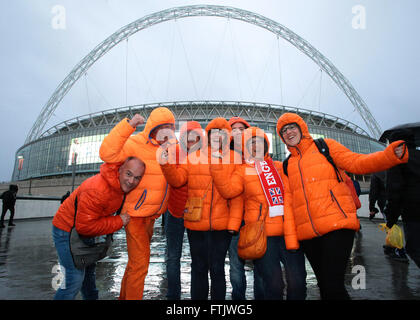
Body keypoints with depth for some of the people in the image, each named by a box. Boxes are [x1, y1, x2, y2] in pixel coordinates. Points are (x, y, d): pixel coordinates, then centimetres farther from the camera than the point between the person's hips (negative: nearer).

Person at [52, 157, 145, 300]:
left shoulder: (122, 185, -10)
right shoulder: (96, 191, -38)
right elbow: (85, 226, -34)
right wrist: (119, 222, -29)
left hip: (85, 229, 9)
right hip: (67, 230, -8)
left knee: (89, 270, 24)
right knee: (75, 278, -10)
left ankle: (91, 297, 43)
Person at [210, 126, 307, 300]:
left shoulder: (280, 167, 15)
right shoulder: (243, 170, 7)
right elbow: (228, 190, -9)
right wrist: (217, 167, -17)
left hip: (289, 233, 3)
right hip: (262, 234, -3)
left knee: (298, 283, 5)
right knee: (273, 284, -1)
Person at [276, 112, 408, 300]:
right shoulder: (287, 165, 14)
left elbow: (357, 163, -3)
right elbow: (288, 201, 8)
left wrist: (391, 155, -21)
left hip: (337, 227, -3)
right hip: (307, 235, 4)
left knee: (333, 286, -10)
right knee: (324, 285, 13)